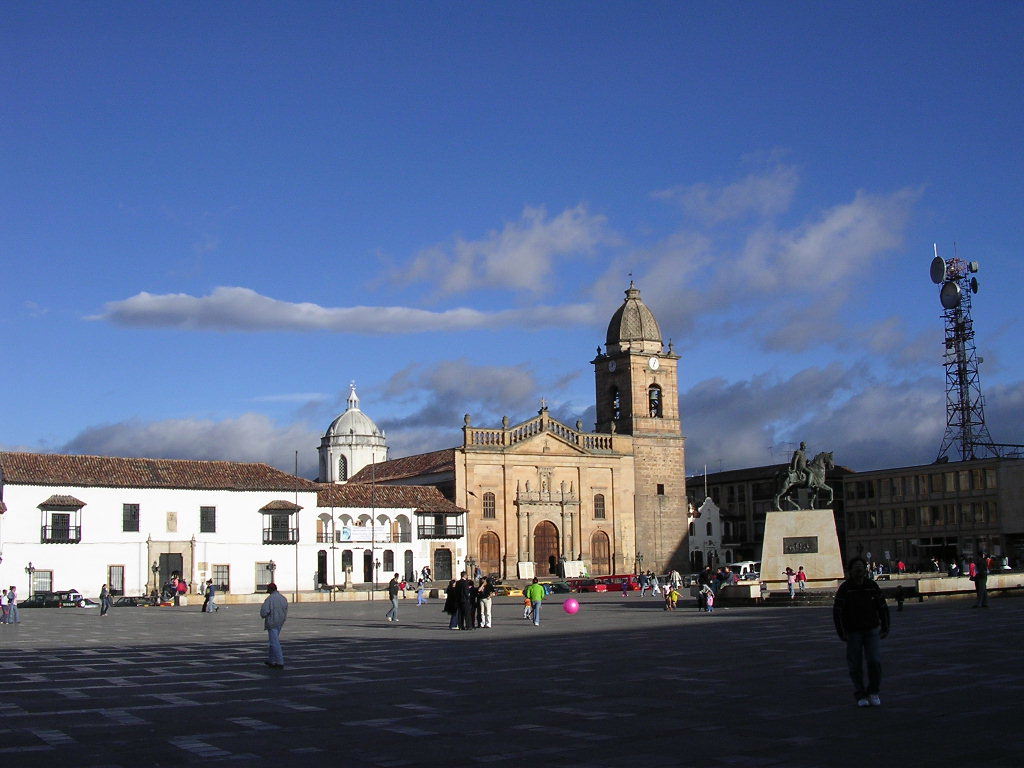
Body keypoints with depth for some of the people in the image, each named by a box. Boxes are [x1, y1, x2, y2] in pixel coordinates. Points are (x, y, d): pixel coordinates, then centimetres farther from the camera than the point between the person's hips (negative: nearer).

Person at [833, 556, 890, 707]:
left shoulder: (872, 586, 2)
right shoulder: (844, 588, -6)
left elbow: (883, 607, 9)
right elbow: (837, 611, -7)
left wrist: (885, 628, 3)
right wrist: (841, 632, -12)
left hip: (871, 630, 2)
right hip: (853, 631, -1)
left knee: (874, 661, -9)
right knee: (856, 665, 1)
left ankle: (873, 692, 10)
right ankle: (860, 696, 14)